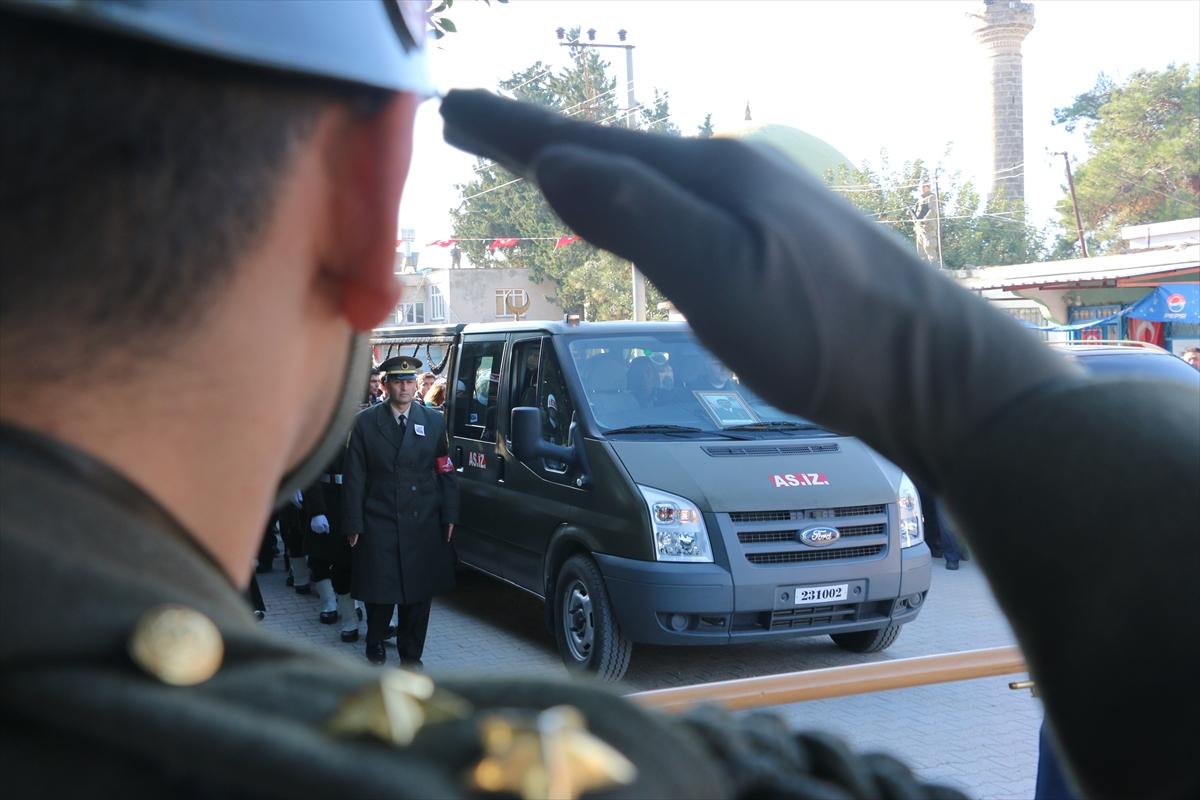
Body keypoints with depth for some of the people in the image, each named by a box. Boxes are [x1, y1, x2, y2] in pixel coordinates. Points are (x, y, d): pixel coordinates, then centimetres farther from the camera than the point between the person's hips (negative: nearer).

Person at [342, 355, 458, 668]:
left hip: (423, 525, 2)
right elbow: (354, 477, 0)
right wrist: (353, 523, -6)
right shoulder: (365, 423, 1)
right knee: (379, 590, 4)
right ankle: (375, 644, 29)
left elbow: (446, 472, 7)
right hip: (379, 524, -1)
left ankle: (411, 653, 20)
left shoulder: (434, 421, 6)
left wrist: (449, 516, 0)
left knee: (419, 593, 6)